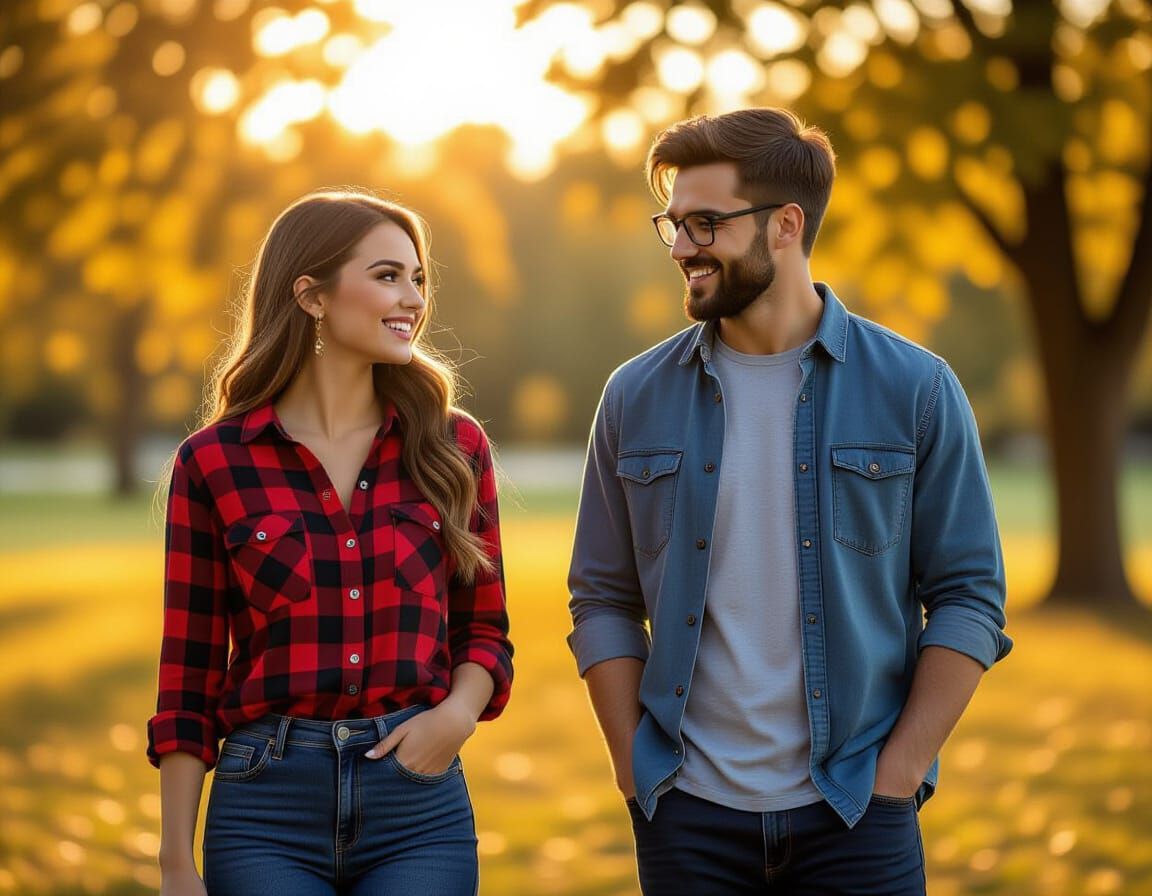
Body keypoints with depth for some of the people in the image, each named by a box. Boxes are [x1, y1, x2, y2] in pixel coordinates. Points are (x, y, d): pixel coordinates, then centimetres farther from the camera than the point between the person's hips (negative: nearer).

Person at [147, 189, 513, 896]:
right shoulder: (214, 462, -1)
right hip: (268, 807, -1)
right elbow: (189, 683, 1)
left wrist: (459, 711, -10)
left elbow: (485, 630, 12)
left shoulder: (453, 447, 4)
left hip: (420, 800, 2)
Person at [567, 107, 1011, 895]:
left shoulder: (914, 389, -2)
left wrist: (897, 772, -7)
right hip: (689, 815, 2)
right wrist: (636, 771, -1)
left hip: (853, 816, -1)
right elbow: (604, 600, 7)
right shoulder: (638, 397, 4)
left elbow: (969, 599, -1)